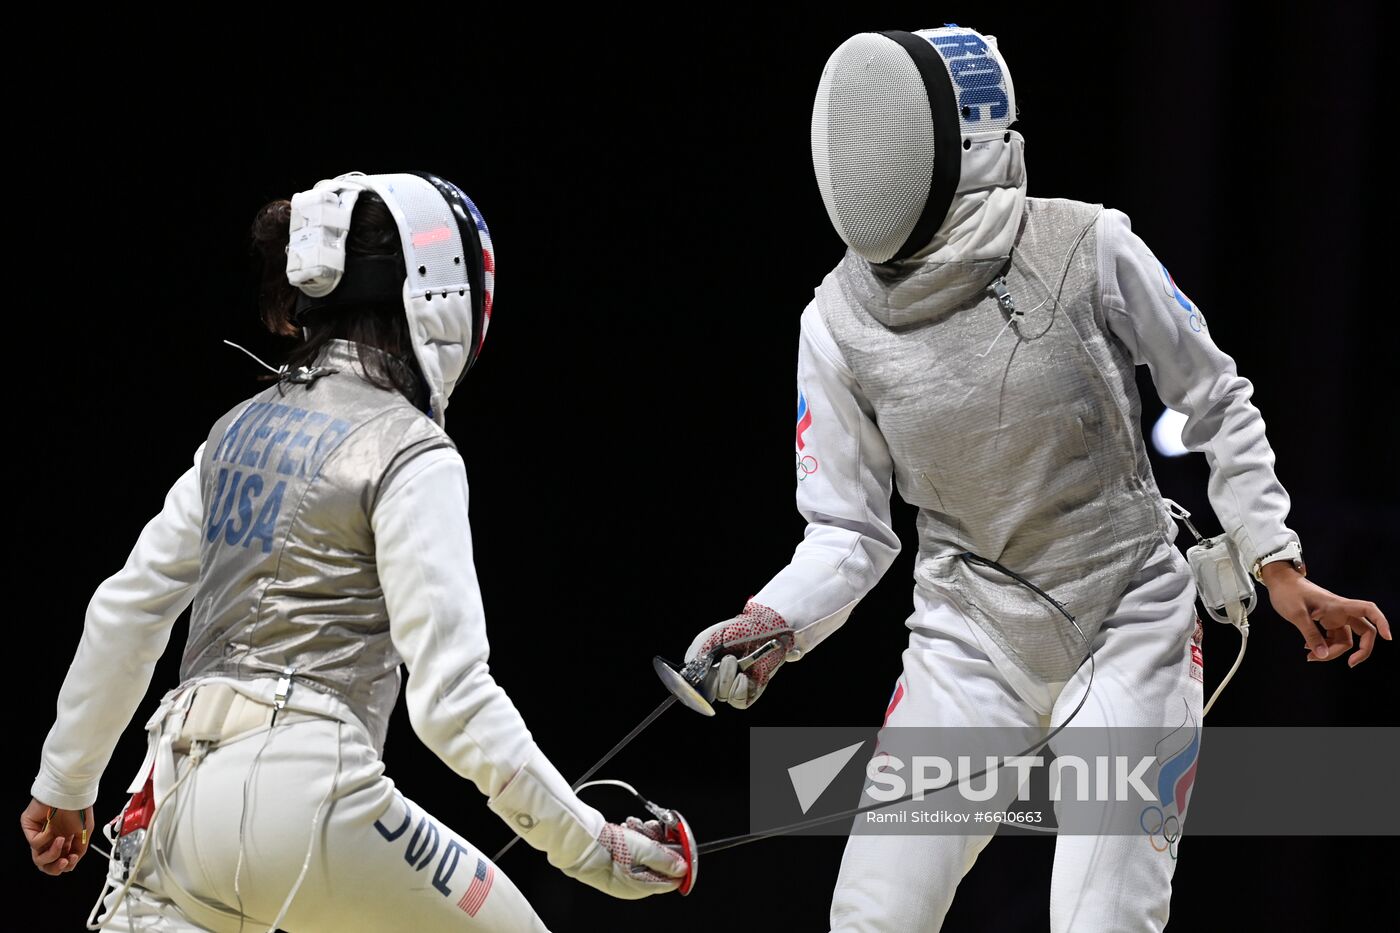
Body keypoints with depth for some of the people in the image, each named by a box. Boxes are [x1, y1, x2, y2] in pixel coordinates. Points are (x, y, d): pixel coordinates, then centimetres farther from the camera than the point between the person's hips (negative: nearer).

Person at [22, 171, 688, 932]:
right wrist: (590, 846, -9)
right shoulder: (411, 455, -7)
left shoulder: (242, 429, 15)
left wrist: (64, 783, 27)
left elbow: (126, 612, 17)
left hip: (180, 788, 6)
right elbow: (452, 696, -14)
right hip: (300, 787, -6)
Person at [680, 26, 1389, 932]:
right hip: (970, 644, 3)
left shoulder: (1089, 250, -17)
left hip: (1128, 630, -3)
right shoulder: (841, 319, -8)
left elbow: (1215, 401, -2)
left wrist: (1279, 566, -7)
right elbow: (850, 534, -1)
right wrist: (774, 628, -20)